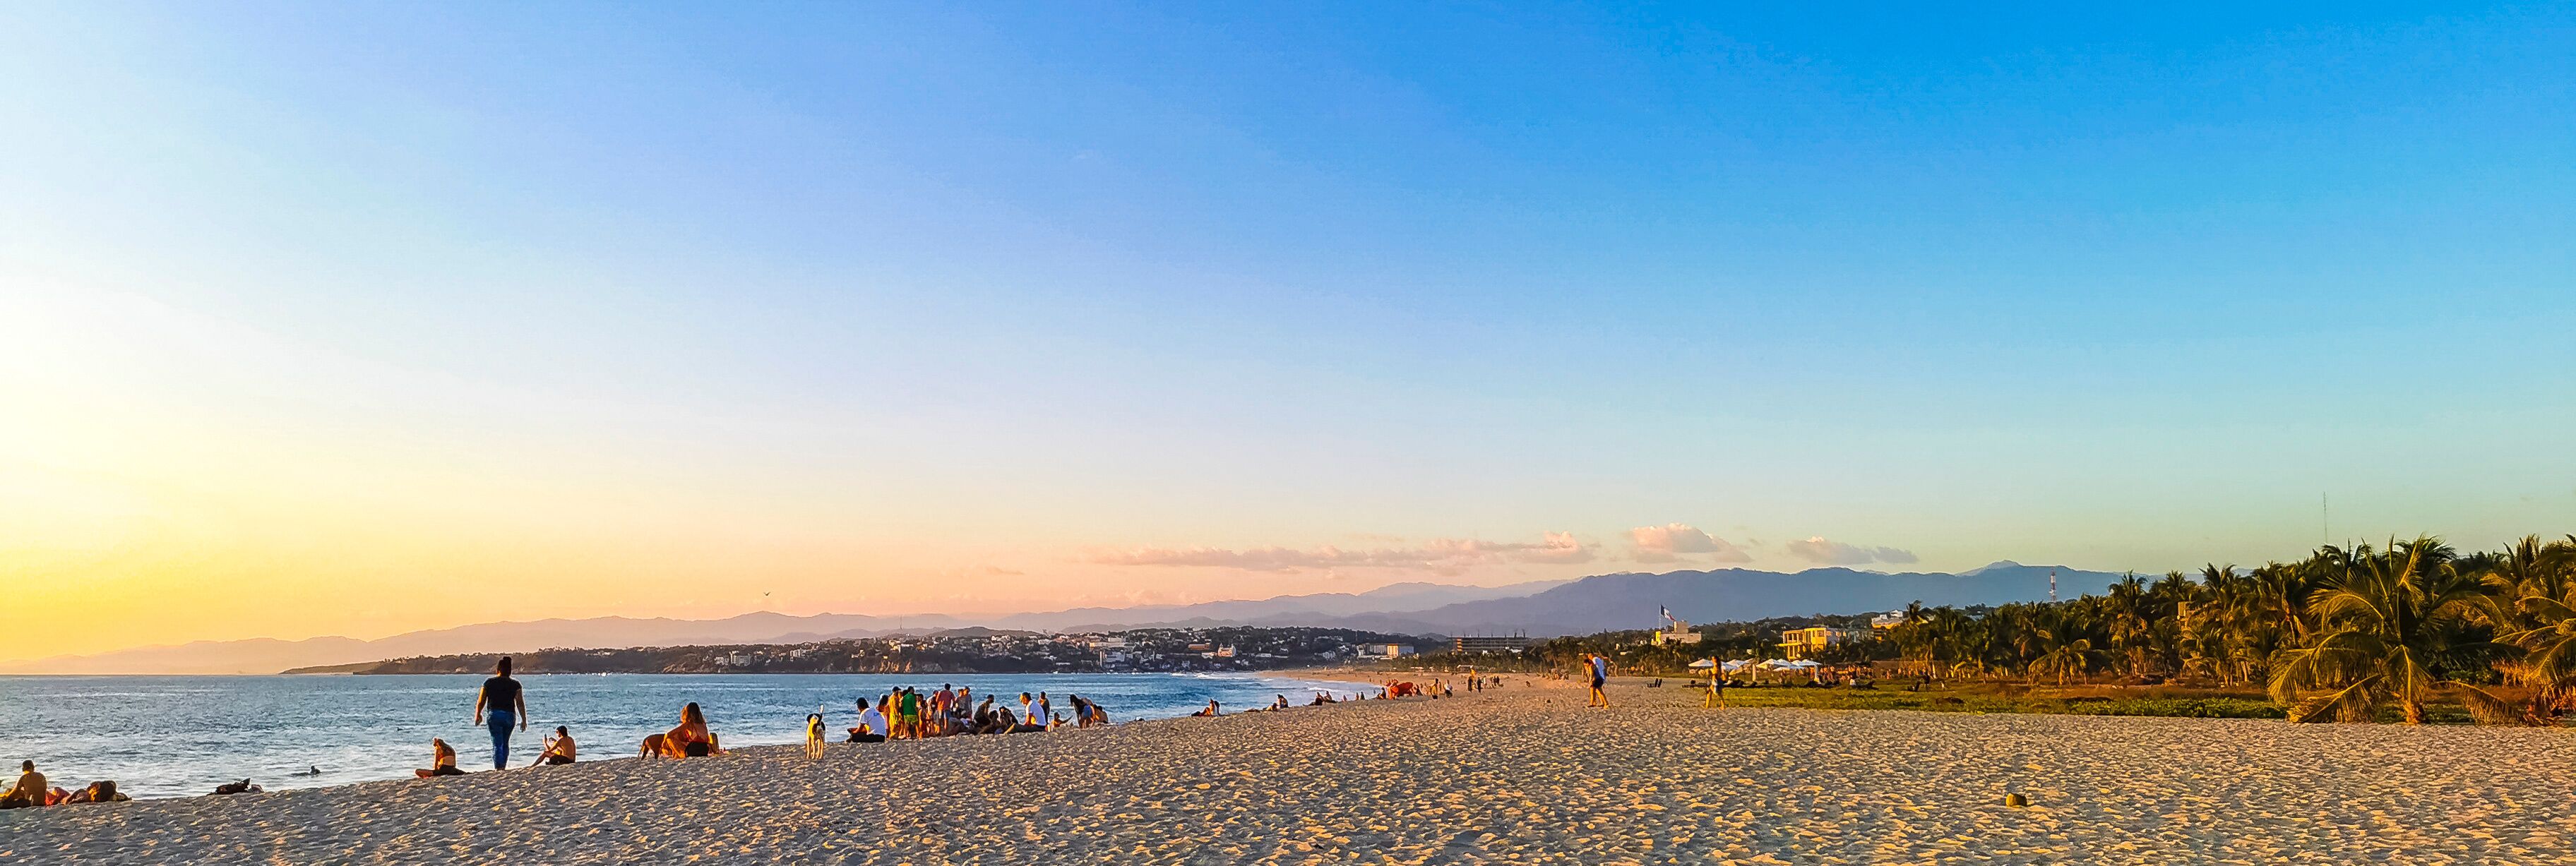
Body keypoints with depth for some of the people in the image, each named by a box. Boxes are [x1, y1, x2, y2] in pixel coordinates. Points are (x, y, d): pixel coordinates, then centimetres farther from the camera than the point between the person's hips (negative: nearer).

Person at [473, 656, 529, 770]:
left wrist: (478, 715, 21)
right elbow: (520, 704, -2)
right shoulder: (515, 684, 3)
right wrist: (524, 720, 2)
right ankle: (504, 766, 19)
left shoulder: (489, 683, 2)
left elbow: (481, 702, 6)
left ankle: (498, 767, -15)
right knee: (506, 743, 18)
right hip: (510, 716, 2)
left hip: (495, 715, -2)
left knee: (497, 743, -3)